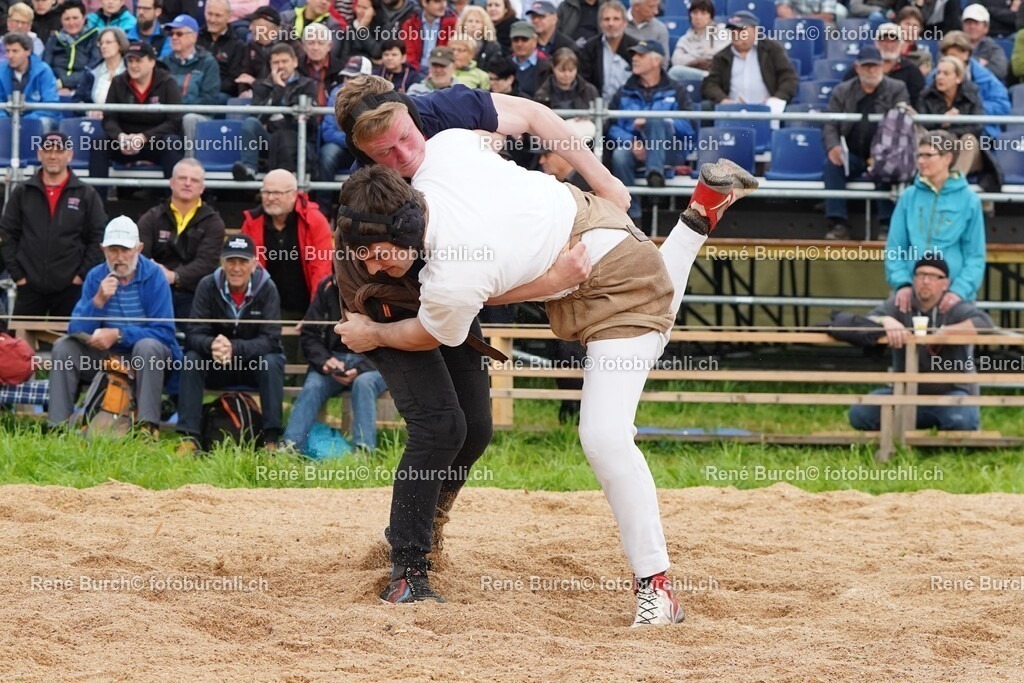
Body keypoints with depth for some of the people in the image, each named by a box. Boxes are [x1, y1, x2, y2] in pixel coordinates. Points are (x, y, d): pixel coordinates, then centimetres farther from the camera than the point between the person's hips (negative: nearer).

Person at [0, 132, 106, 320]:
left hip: (70, 288, -1)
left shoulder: (86, 195, 3)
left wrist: (83, 275, -5)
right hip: (29, 287, 1)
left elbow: (98, 238, 3)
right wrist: (16, 274, -1)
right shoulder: (22, 193, 7)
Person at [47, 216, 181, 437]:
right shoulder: (96, 277, -2)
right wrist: (98, 300, -26)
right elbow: (76, 331, -9)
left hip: (148, 360, -4)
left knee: (148, 346, -35)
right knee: (64, 346, -15)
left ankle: (148, 426, -39)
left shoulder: (153, 276, -13)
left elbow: (164, 333, -19)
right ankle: (57, 425, -18)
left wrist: (119, 335, -28)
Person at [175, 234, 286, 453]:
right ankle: (189, 437, -29)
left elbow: (269, 340, -22)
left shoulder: (266, 289, -14)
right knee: (191, 359, -26)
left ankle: (271, 440, -33)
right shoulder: (208, 286, -10)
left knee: (272, 362, -32)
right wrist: (212, 345, -41)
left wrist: (234, 348, -41)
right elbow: (194, 335, -15)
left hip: (255, 365, -1)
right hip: (216, 368, 1)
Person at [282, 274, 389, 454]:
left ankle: (365, 452, -41)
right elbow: (309, 336, 7)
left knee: (363, 384, -34)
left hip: (371, 365, -3)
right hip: (333, 358, 3)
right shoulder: (327, 288, 4)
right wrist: (325, 361, -13)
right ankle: (289, 448, -36)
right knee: (312, 387, -25)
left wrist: (360, 370, -23)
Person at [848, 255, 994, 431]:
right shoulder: (900, 303, 1)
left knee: (961, 421, -36)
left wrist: (945, 332, -36)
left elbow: (984, 323, -25)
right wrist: (887, 321, -36)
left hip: (950, 392, -3)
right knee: (859, 413, -17)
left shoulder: (954, 307, -7)